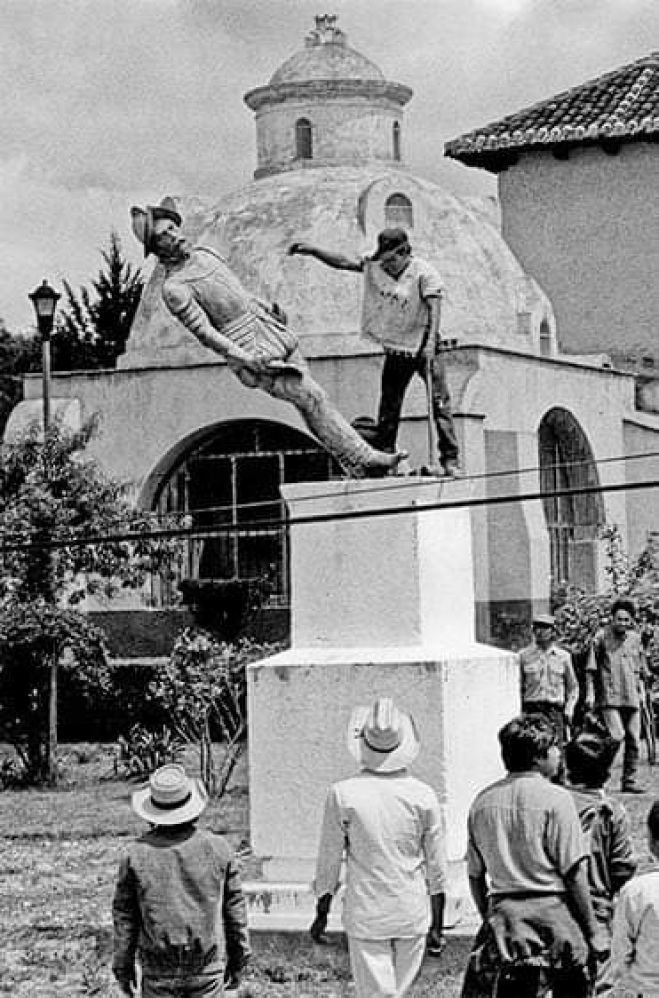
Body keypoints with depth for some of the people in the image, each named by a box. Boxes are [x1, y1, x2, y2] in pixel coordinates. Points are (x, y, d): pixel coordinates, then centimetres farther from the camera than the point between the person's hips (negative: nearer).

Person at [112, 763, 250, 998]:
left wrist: (123, 966, 11)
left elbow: (124, 916, 0)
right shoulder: (217, 849, -4)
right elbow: (235, 908, 3)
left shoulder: (136, 854, -6)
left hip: (158, 971, 0)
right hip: (208, 968, 0)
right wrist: (238, 958, 15)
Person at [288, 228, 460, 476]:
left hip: (424, 346, -5)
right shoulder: (375, 266, 1)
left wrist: (431, 343, -33)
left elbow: (434, 308, -23)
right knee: (388, 408, 7)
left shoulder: (425, 273, -15)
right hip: (395, 348, 5)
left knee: (439, 401, -8)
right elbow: (343, 262, -1)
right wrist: (312, 250, -13)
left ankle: (450, 460, -4)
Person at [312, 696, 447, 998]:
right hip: (413, 916, 2)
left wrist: (322, 912, 10)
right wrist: (437, 925, 9)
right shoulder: (423, 795, -4)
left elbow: (328, 862, -2)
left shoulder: (342, 794, -9)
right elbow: (437, 871, 1)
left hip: (365, 917, -2)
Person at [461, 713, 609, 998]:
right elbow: (574, 872, -10)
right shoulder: (555, 799, -10)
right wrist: (593, 929, -4)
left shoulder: (483, 801, 5)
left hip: (503, 913, 4)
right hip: (552, 909, -4)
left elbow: (475, 875, 10)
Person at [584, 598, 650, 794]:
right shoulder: (601, 637, -2)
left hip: (631, 698, 5)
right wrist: (590, 693, -6)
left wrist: (641, 691, 15)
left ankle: (629, 780, 11)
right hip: (609, 697, -5)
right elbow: (591, 669, 0)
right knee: (616, 737, -17)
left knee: (633, 741, 3)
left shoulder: (635, 638, 12)